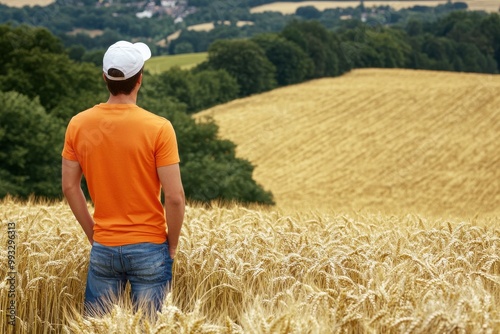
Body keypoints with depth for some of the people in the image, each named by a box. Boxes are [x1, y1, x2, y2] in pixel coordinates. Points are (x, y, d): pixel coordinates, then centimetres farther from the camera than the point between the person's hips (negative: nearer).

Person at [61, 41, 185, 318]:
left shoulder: (78, 125, -3)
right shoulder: (158, 128, -15)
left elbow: (70, 187, 4)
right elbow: (174, 196, -15)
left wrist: (93, 233, 14)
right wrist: (172, 244, -1)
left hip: (103, 248, 3)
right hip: (149, 248, -3)